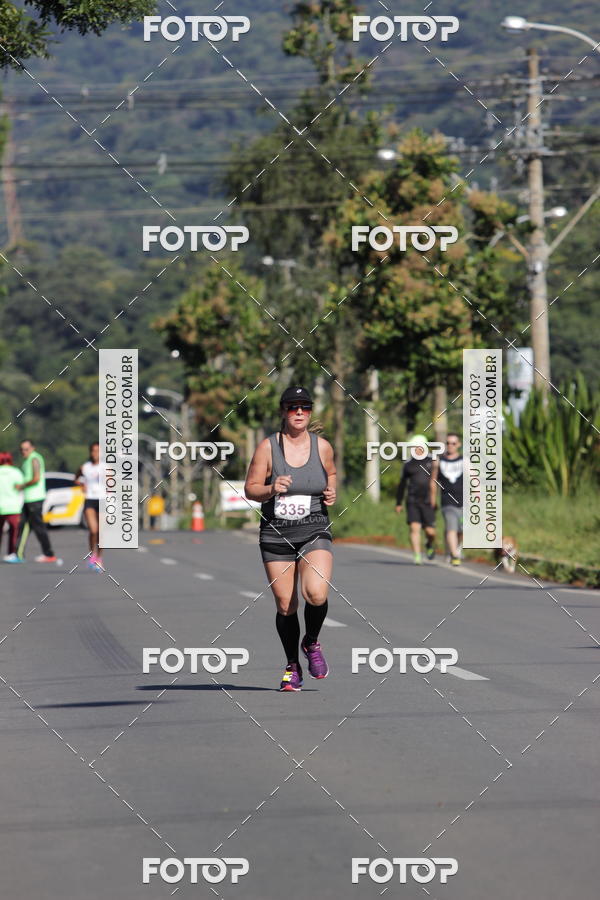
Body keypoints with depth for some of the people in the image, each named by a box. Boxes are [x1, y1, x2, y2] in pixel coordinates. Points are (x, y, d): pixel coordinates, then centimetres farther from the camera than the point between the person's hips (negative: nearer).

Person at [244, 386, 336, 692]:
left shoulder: (322, 446, 2)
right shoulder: (268, 447, -4)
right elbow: (250, 488, -1)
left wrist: (332, 492, 1)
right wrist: (271, 489, -21)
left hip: (314, 532, 0)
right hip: (276, 534, 0)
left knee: (316, 593, -22)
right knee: (285, 606, 3)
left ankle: (312, 643, 8)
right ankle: (292, 667, 23)